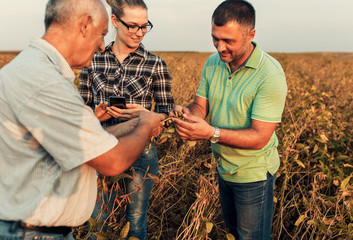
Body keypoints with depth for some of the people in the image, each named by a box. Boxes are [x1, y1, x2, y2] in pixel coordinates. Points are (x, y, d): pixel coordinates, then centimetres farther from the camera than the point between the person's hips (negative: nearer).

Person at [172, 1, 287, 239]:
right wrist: (186, 114, -26)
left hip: (253, 174, -6)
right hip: (224, 166, 6)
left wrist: (211, 133, -41)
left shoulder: (271, 75, -27)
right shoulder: (212, 63, -6)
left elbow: (259, 137, -29)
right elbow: (201, 106, -2)